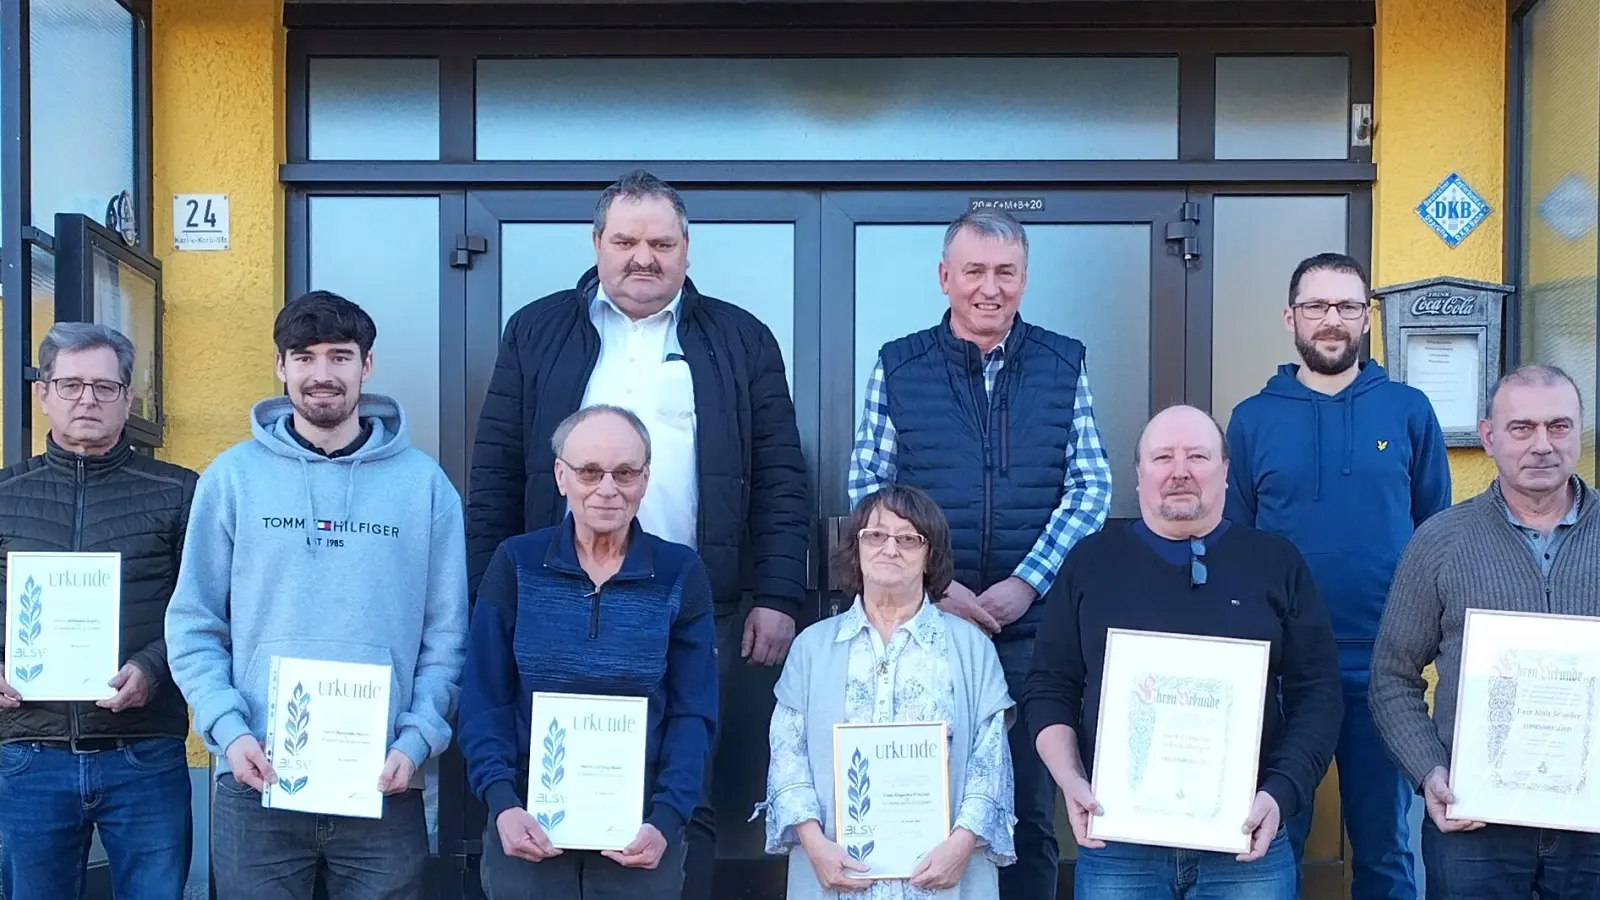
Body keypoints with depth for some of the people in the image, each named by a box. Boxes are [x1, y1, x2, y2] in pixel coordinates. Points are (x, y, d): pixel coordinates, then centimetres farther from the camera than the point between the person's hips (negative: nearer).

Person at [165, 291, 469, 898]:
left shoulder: (423, 483, 3)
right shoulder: (233, 477, 4)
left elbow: (446, 633, 3)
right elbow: (195, 626, 3)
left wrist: (416, 741, -8)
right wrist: (228, 729, -9)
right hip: (257, 780, 0)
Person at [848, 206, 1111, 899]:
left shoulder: (1063, 366, 6)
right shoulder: (897, 367, 4)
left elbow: (1091, 488, 2)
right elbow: (868, 494, 2)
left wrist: (1026, 583, -10)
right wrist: (931, 589, -10)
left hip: (1034, 627, 1)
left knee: (1032, 810, 7)